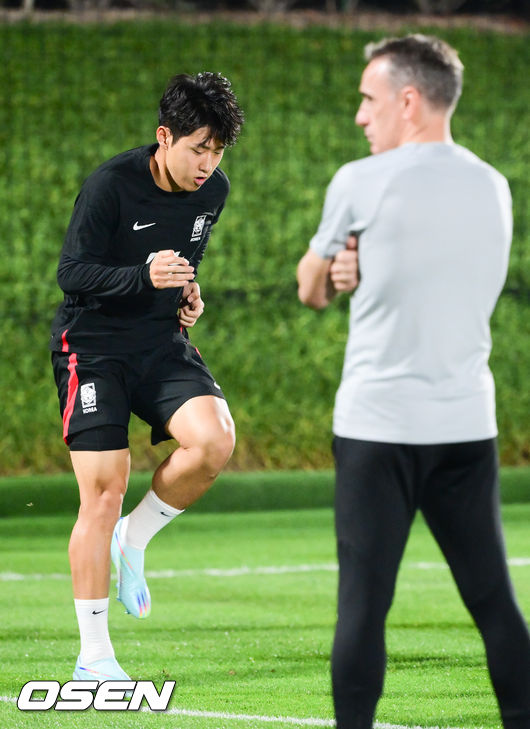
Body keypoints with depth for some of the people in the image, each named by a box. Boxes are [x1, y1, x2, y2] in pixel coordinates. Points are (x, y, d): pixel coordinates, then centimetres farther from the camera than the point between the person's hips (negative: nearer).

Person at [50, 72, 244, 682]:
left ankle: (134, 539, 5)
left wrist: (189, 290, 2)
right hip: (92, 345, -5)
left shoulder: (214, 190, 2)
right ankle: (93, 657, -1)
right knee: (104, 491, -9)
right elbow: (71, 273, -17)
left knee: (214, 439, -22)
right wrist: (144, 277, -32)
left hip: (163, 344, 5)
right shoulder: (110, 185, -17)